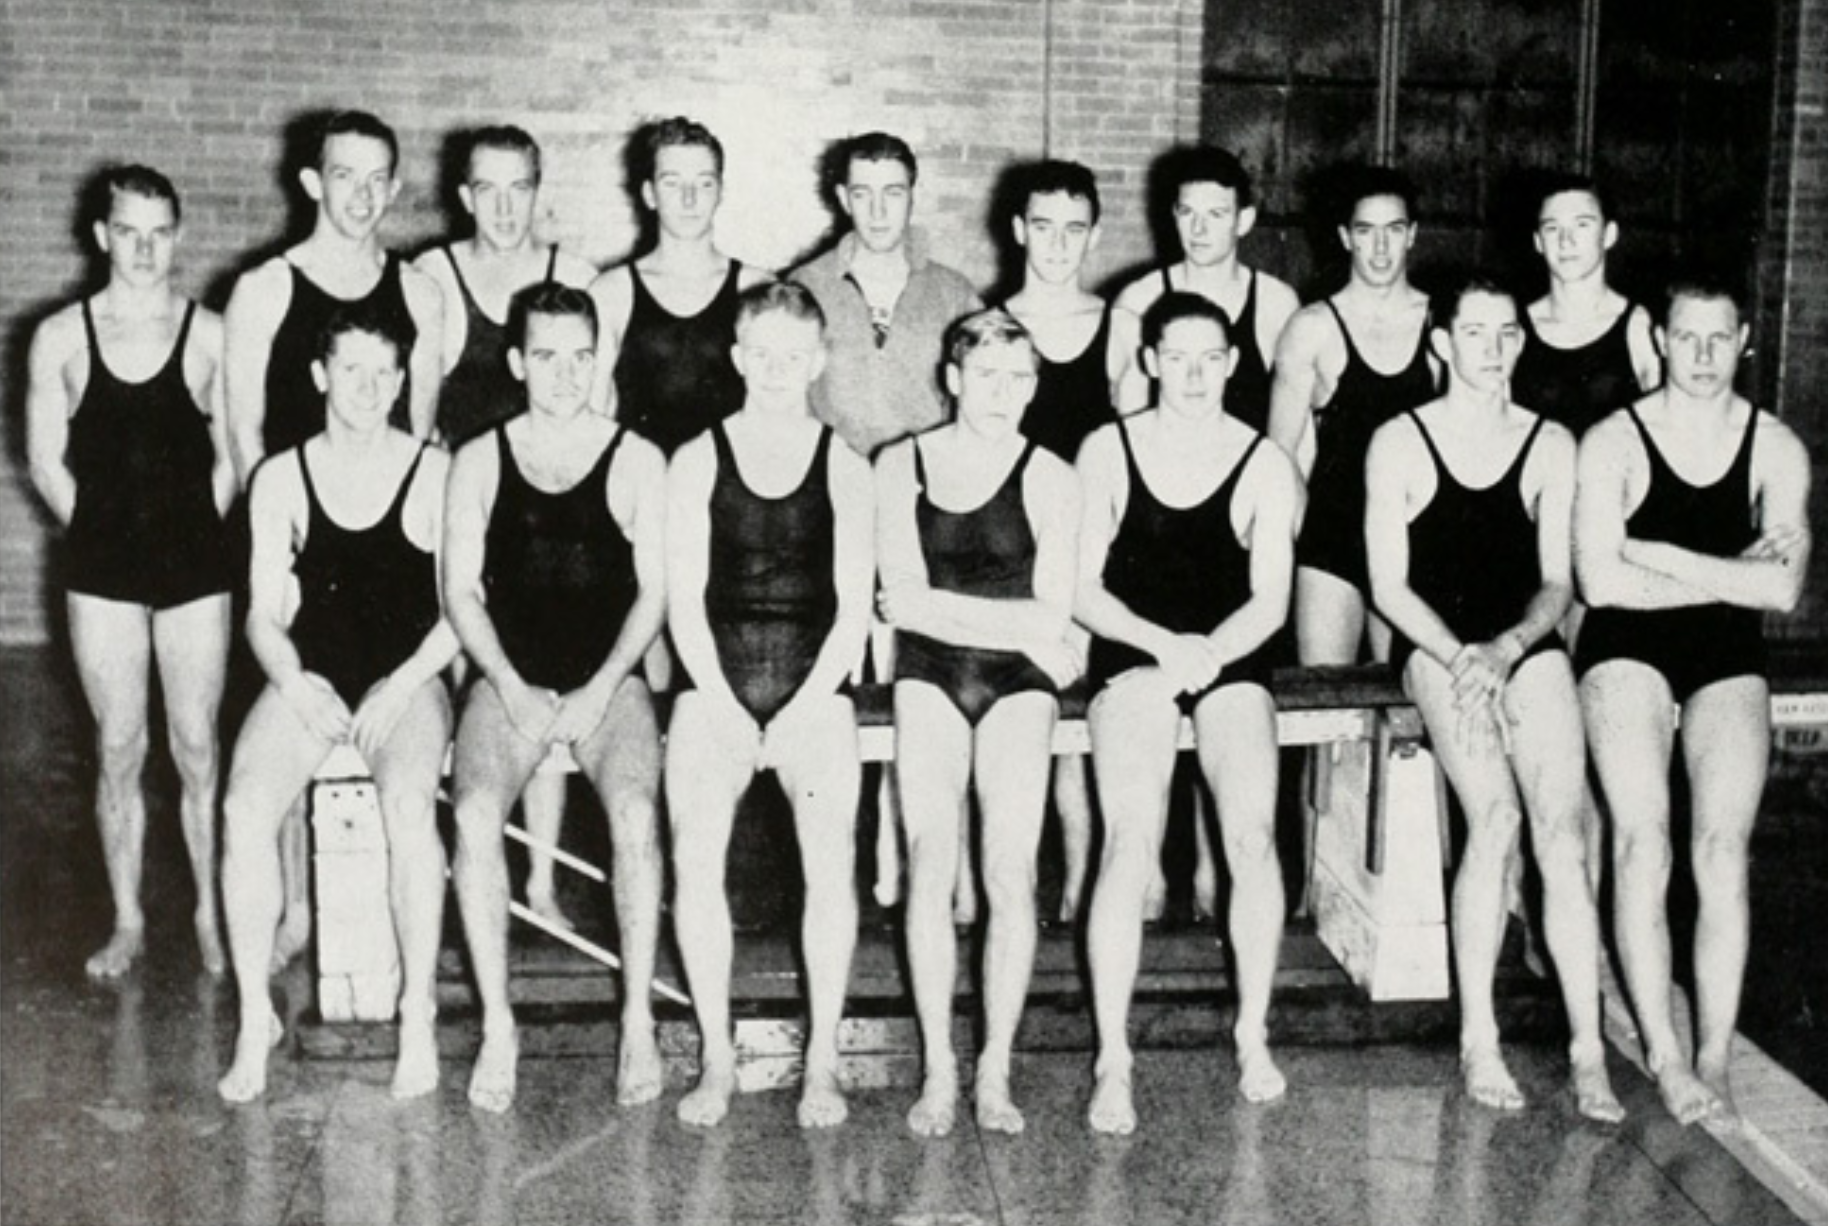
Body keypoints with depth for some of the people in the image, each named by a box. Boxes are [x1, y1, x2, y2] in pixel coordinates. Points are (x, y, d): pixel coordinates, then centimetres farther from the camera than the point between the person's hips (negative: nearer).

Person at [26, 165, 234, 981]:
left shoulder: (209, 336, -1)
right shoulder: (61, 338, 2)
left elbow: (232, 456, 2)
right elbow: (46, 462, 6)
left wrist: (189, 534, -1)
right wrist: (104, 531, 2)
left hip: (195, 568, -1)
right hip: (100, 571, 1)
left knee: (197, 751, 4)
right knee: (119, 750, 7)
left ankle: (211, 914, 17)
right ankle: (127, 921, 19)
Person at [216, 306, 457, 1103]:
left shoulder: (435, 475, 2)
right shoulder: (282, 479, 8)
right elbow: (264, 612, 7)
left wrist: (403, 685, -12)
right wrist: (294, 680, -12)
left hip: (407, 681, -2)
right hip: (307, 680, 2)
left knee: (408, 803, -32)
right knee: (245, 808, -25)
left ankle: (419, 1015, -20)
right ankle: (255, 1016, -11)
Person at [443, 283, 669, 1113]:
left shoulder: (635, 460, 7)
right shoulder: (481, 461, 10)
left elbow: (653, 592, 3)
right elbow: (461, 589, 6)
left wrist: (600, 689, -9)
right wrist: (511, 686, -8)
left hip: (609, 681, -1)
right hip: (508, 679, 1)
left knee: (635, 811, -29)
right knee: (475, 813, -27)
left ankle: (638, 1019, -17)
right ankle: (497, 1026, -18)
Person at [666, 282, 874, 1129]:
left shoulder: (844, 469, 9)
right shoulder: (698, 461, 9)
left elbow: (853, 609, 4)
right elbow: (685, 601, 4)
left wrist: (802, 708, -8)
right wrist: (724, 707, -7)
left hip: (813, 688, 0)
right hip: (716, 684, 1)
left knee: (831, 855, -19)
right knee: (695, 854, -17)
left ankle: (822, 1060, -7)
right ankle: (716, 1057, -4)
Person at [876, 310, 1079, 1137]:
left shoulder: (1050, 479, 6)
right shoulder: (901, 466, 8)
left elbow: (1052, 618, -1)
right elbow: (906, 599, -2)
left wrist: (938, 606, -8)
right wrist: (1016, 625, -6)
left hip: (1017, 681, 0)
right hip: (928, 675, 0)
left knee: (1011, 872, -13)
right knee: (930, 862, -14)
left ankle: (996, 1069, -4)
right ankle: (937, 1068, -7)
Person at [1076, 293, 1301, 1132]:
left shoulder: (1265, 465, 9)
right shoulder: (1108, 451, 7)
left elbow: (1270, 598, 3)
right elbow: (1084, 588, 3)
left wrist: (1209, 651, -16)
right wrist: (1162, 644, -13)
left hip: (1230, 657, 1)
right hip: (1132, 653, -1)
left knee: (1253, 829, -23)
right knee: (1131, 841, -23)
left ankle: (1253, 1035, -5)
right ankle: (1113, 1059, -19)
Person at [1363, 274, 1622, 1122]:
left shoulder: (1550, 445, 12)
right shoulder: (1399, 443, 4)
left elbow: (1557, 584, 10)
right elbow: (1389, 586, 1)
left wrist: (1507, 648, -9)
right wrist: (1459, 657, -13)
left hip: (1527, 645, 2)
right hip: (1436, 645, -2)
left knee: (1562, 829, -20)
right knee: (1496, 817, -25)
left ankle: (1588, 1050, -18)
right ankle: (1478, 1037, -15)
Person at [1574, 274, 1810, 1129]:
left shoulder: (1776, 449, 10)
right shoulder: (1614, 442, 4)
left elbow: (1784, 590, -2)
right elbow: (1600, 581, -8)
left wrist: (1657, 554, -6)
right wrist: (1732, 571, -5)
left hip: (1727, 657, 2)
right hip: (1627, 649, -2)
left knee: (1723, 845, -16)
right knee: (1642, 838, -19)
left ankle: (1715, 1058, -13)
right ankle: (1664, 1056, -15)